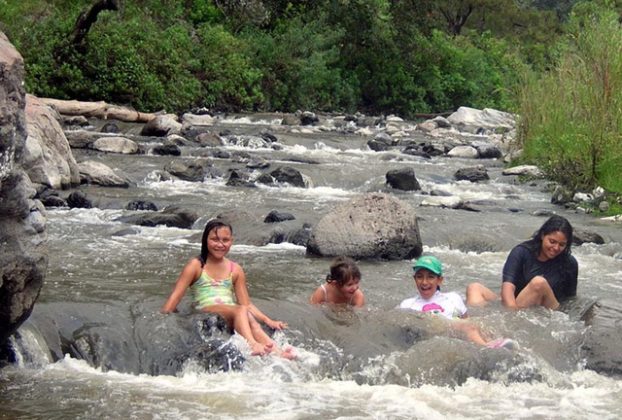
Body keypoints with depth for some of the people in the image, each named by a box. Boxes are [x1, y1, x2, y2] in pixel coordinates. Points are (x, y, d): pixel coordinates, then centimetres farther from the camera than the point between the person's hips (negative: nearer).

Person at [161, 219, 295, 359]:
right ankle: (252, 345, -59)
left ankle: (277, 352, -53)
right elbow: (176, 296, 4)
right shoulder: (196, 266, 8)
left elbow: (247, 304, 16)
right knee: (241, 311, -34)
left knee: (251, 322, -32)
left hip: (231, 318, 3)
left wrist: (268, 320, 1)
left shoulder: (235, 270, 18)